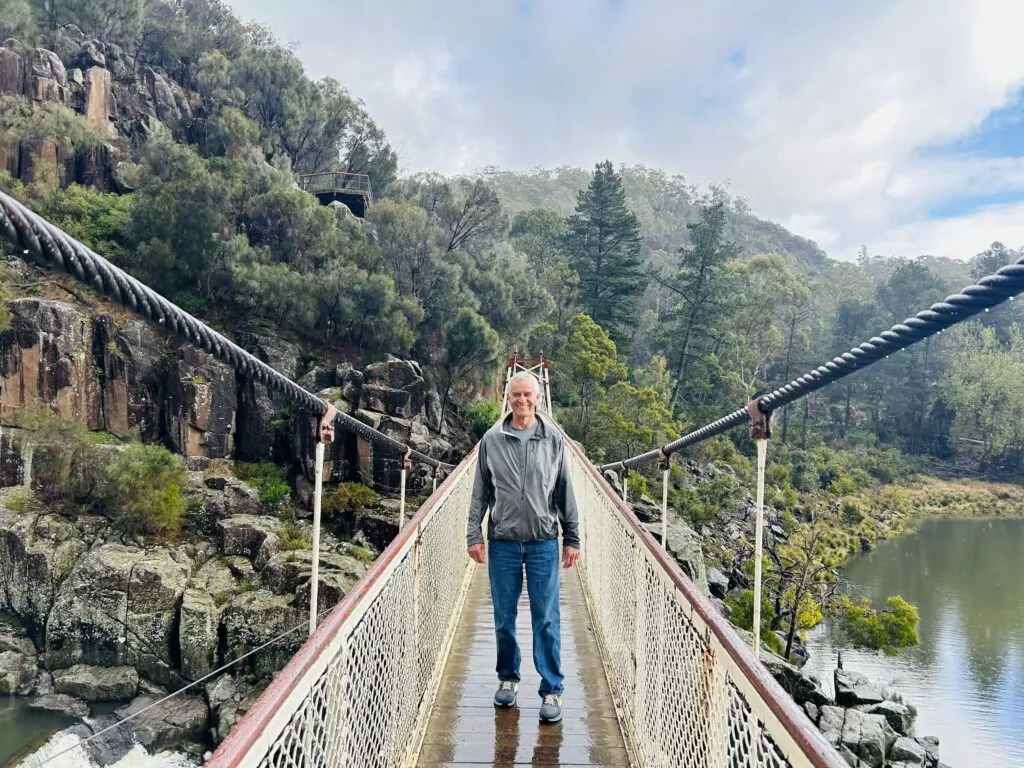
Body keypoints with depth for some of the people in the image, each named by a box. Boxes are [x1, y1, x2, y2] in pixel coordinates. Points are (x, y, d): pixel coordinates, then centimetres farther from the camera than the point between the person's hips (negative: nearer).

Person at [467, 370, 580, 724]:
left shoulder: (553, 439, 1)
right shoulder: (492, 440, 1)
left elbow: (565, 492, 5)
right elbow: (480, 492, 5)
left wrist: (572, 538, 4)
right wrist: (474, 535, 0)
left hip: (544, 542, -1)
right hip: (502, 542, 1)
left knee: (546, 619, 2)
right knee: (504, 618, 11)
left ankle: (551, 690, 13)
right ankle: (508, 677, 30)